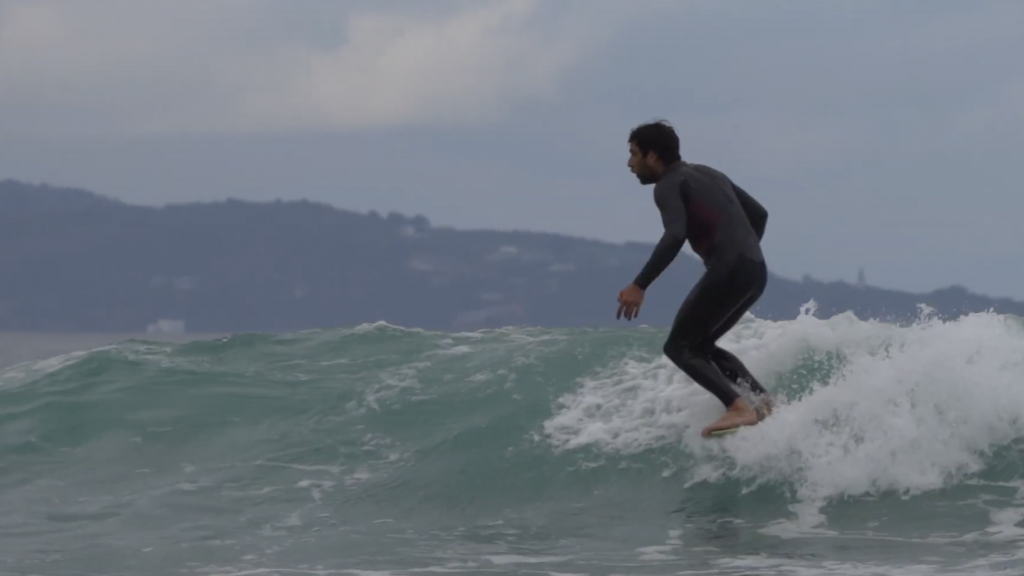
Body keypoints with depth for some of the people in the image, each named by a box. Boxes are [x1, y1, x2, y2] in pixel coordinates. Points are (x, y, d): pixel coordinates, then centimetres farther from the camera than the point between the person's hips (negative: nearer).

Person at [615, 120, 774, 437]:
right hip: (756, 271, 9)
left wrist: (639, 286, -23)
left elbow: (675, 236, -21)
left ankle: (738, 408, -19)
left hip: (728, 270, -9)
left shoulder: (668, 186, -3)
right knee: (701, 344, 21)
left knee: (679, 347, -2)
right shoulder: (707, 174, 24)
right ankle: (763, 399, 5)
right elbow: (759, 214, 25)